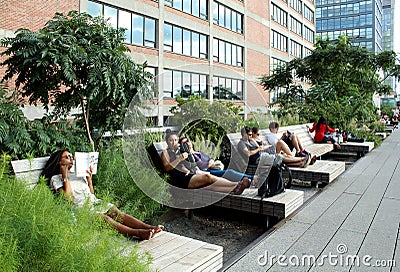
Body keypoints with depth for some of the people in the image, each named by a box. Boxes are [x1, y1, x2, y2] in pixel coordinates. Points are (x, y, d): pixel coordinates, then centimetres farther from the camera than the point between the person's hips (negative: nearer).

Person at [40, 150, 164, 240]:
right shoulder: (55, 178, 9)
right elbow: (68, 197, -7)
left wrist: (89, 178, 12)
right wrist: (65, 176, -5)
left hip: (95, 202, 6)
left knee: (118, 213, -21)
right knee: (105, 219, -33)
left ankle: (149, 227, -39)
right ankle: (137, 232, -53)